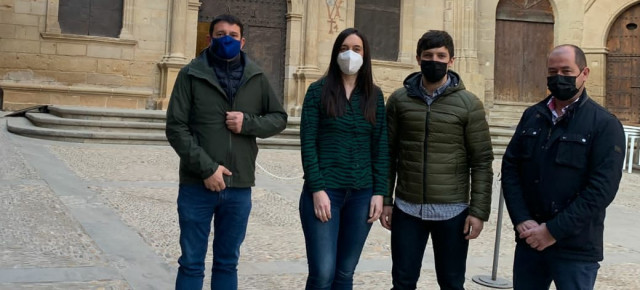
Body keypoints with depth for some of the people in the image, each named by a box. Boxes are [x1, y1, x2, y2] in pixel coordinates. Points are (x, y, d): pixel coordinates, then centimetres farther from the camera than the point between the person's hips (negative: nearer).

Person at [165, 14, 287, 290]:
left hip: (239, 187, 2)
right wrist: (206, 167, -15)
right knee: (191, 264, 8)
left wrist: (249, 123, -8)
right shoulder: (191, 75, -1)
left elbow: (279, 118, 12)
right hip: (197, 186, -2)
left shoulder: (256, 78, 7)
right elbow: (176, 127, -6)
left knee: (227, 264, 13)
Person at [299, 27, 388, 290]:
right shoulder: (319, 91, -1)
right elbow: (308, 143, -6)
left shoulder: (375, 95, 8)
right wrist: (317, 189, -13)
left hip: (361, 194, 3)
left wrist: (379, 193, 0)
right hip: (324, 191, -3)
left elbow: (381, 147, 7)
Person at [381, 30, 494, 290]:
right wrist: (385, 200, 1)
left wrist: (479, 210, -8)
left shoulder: (469, 104, -3)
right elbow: (388, 154, 6)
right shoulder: (399, 99, 3)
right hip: (407, 209, 2)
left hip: (452, 211, -1)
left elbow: (482, 161, -3)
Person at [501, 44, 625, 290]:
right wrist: (521, 220, -9)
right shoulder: (532, 116, 9)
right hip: (529, 241, 4)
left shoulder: (605, 125, -6)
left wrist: (554, 230, -16)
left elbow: (602, 188, -14)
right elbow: (510, 167, 4)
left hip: (576, 250, -4)